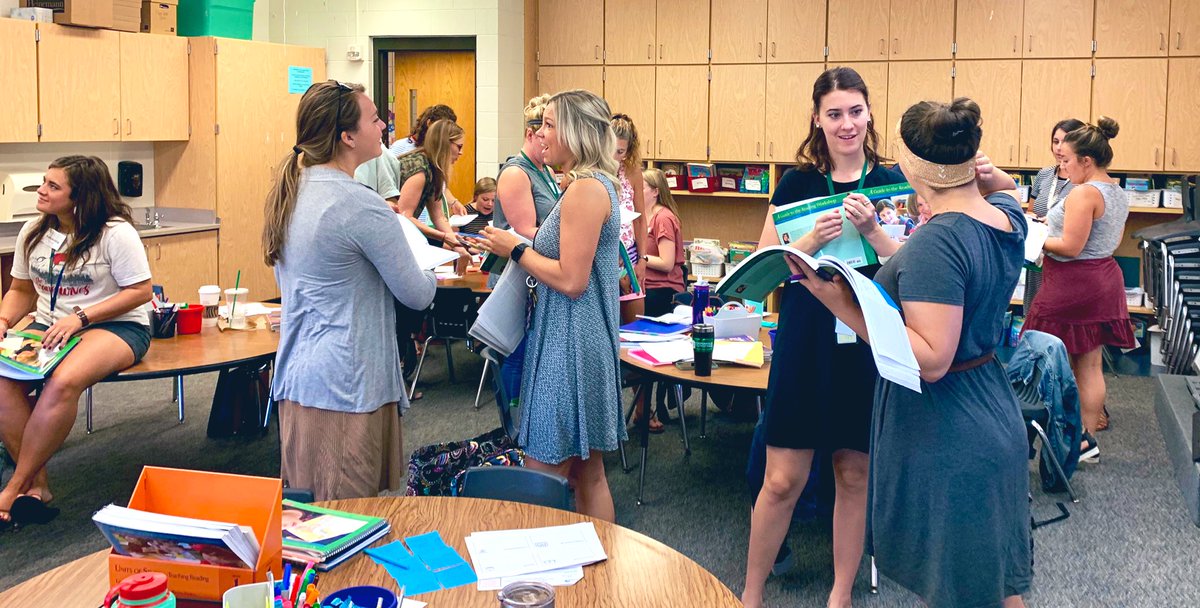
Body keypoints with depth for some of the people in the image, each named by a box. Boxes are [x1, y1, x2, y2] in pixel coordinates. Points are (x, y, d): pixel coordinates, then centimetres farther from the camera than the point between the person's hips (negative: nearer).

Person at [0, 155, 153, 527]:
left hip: (116, 327, -6)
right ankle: (37, 487, -18)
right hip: (48, 326, 6)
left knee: (62, 382, -36)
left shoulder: (115, 232, -11)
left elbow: (140, 291, -12)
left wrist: (79, 318, -19)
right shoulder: (33, 233, 9)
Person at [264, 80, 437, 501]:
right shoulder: (361, 205, -19)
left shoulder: (289, 191, 7)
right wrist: (432, 276, 11)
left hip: (296, 376, 9)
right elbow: (417, 295, -11)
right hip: (347, 386, -9)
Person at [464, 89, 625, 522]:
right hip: (587, 339, 11)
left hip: (569, 347, -11)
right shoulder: (597, 184, 14)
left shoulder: (586, 189, -17)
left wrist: (516, 250, -10)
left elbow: (571, 280, -21)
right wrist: (515, 246, 11)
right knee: (589, 474, 17)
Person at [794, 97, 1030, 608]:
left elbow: (932, 360, -30)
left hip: (946, 443, -9)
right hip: (995, 421, 9)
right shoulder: (1009, 215, 0)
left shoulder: (936, 242, -27)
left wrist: (846, 308, -29)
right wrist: (986, 174, 8)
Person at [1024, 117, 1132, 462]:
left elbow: (1070, 247, -22)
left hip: (1072, 285, -10)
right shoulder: (1118, 194, 10)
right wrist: (1054, 224, 19)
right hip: (1104, 281, 10)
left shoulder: (1083, 193, -19)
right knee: (1090, 366, 12)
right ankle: (1086, 438, 18)